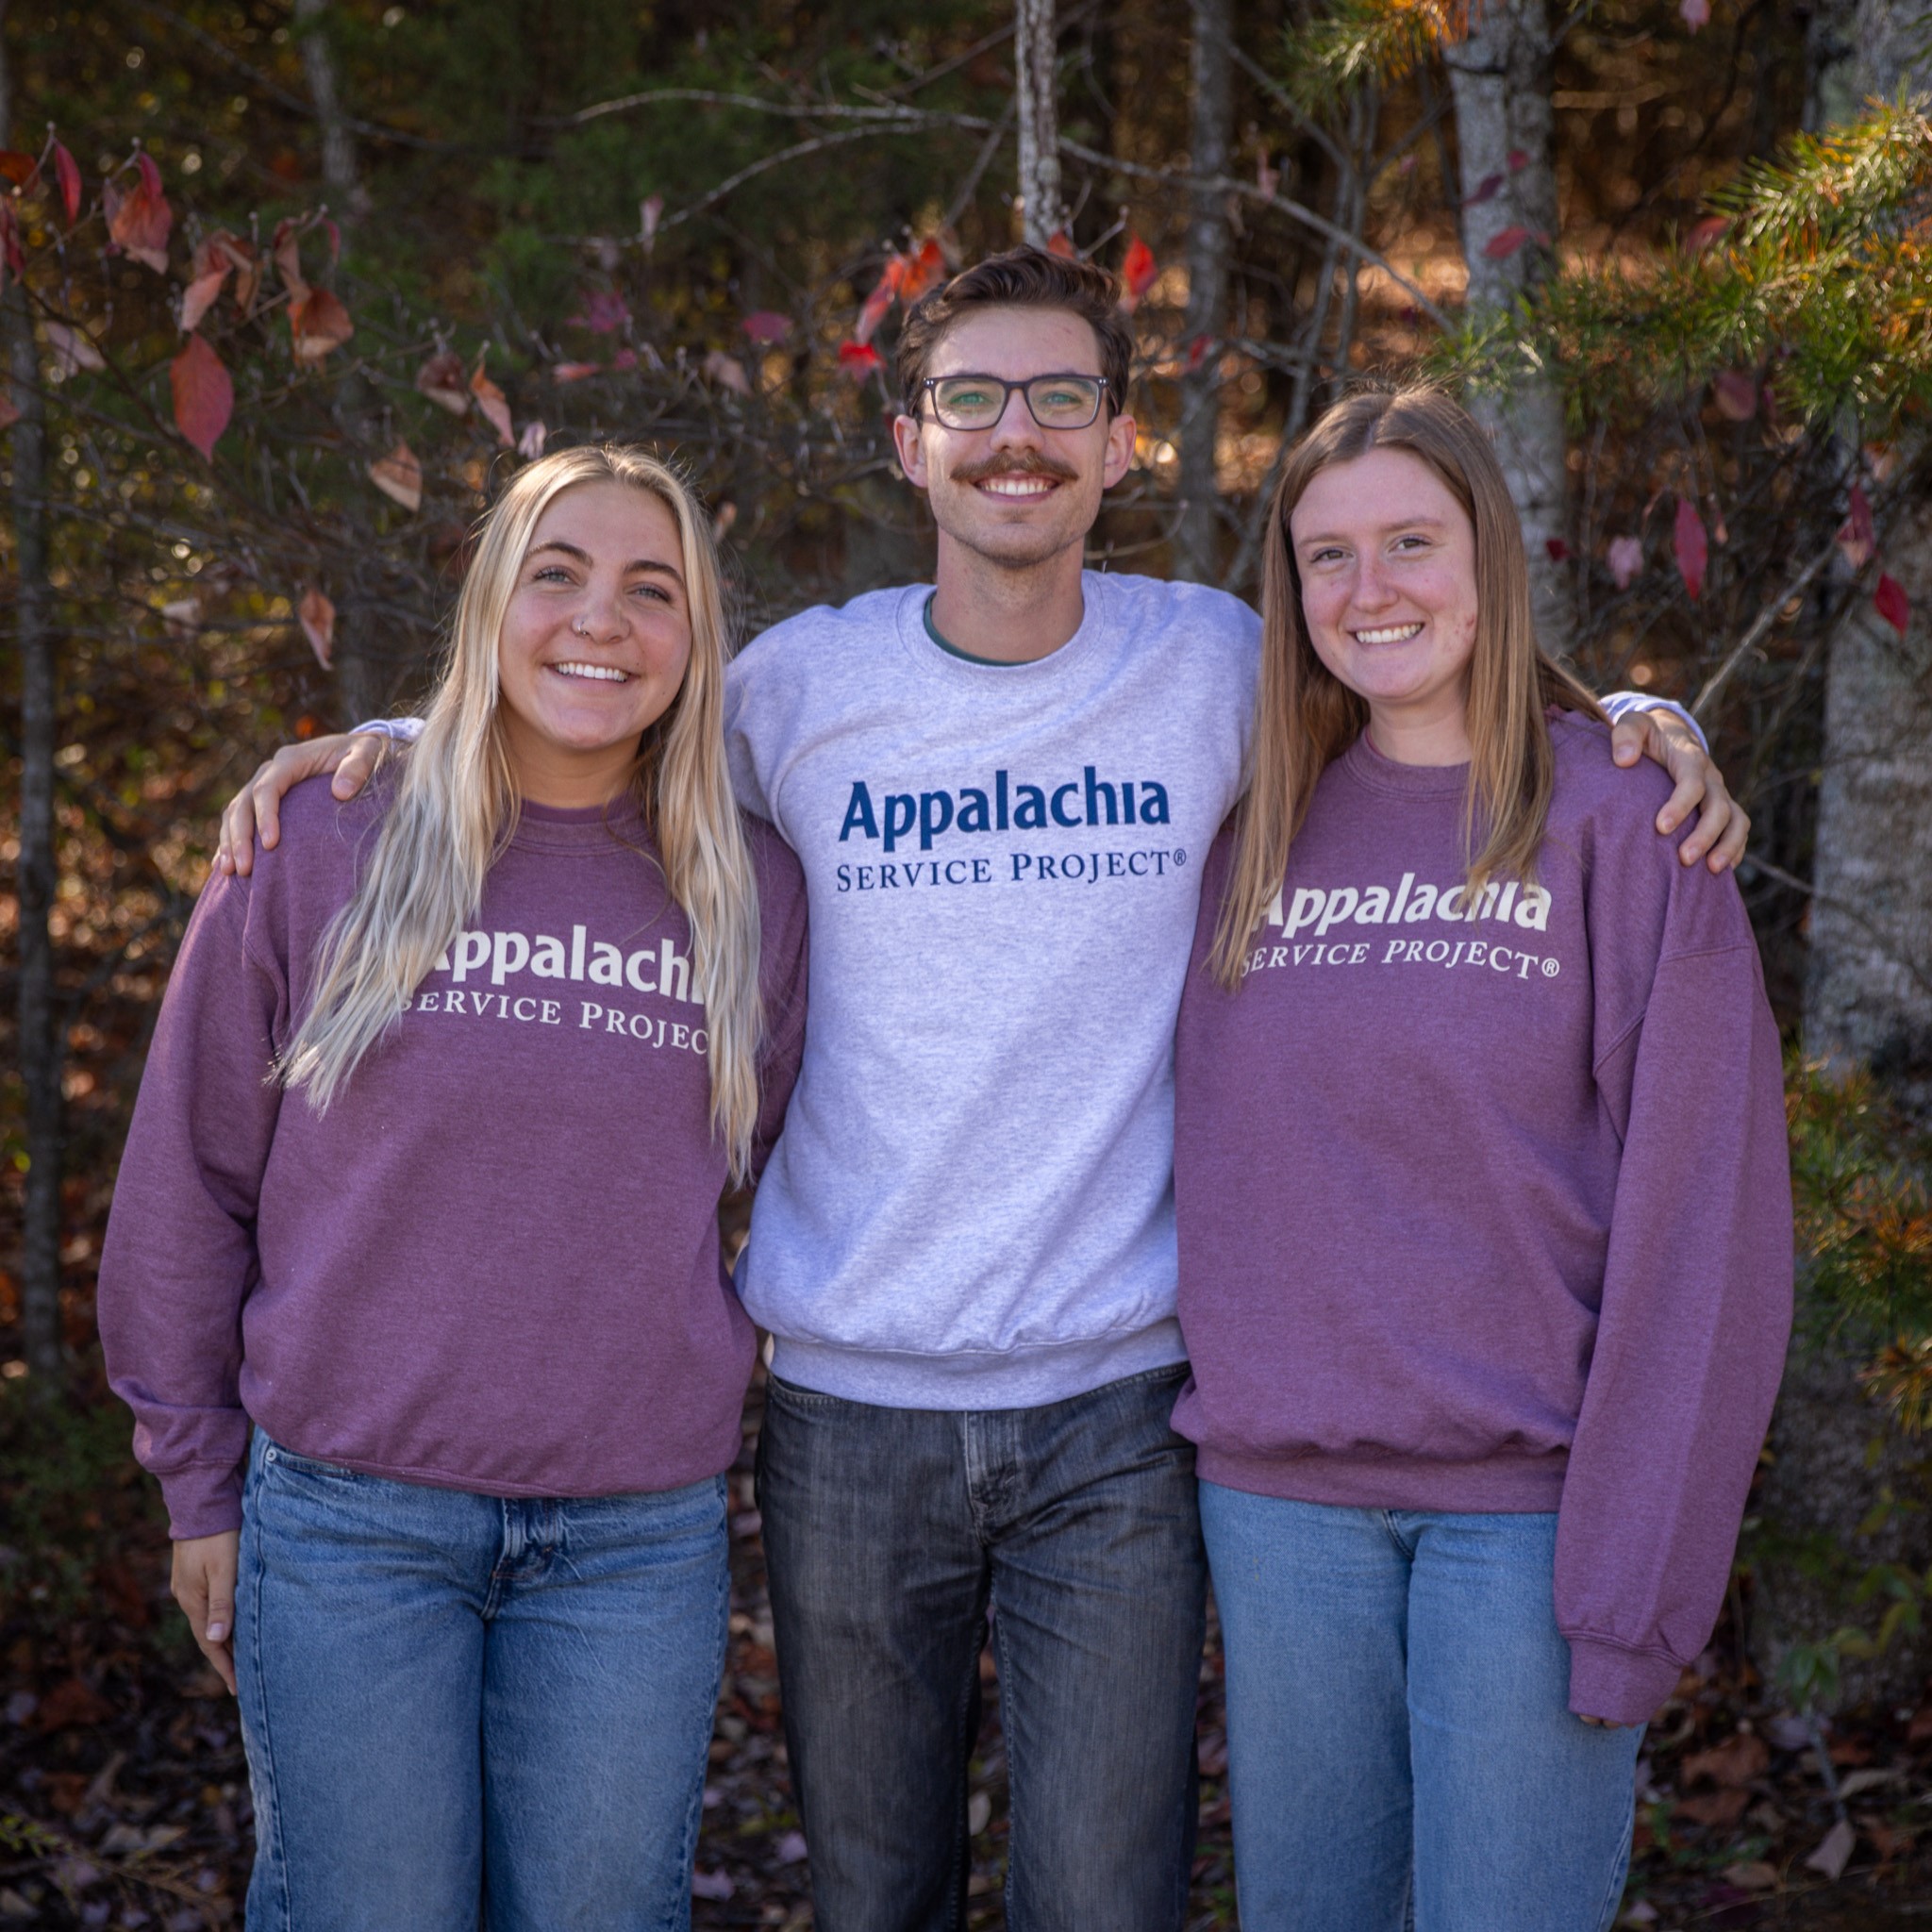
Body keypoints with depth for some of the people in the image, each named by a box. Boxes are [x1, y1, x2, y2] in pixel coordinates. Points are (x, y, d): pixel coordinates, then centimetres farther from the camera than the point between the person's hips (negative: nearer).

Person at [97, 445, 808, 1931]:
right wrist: (199, 1479, 5)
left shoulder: (751, 895, 3)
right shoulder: (324, 849, -2)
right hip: (352, 1521, -1)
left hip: (638, 1541, 2)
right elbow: (190, 1181, 3)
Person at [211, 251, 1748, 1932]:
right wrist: (388, 745, 5)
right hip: (850, 1411, 1)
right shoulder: (800, 685, 1)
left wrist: (1639, 724, -1)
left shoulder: (1213, 667, 0)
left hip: (1115, 1412, -1)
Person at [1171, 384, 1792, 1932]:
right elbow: (1201, 1161, 12)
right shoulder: (1256, 837, 8)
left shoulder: (1623, 828, -5)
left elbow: (1700, 1224, -9)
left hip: (1523, 1498, -4)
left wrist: (1636, 1576, -13)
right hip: (1279, 1492, 4)